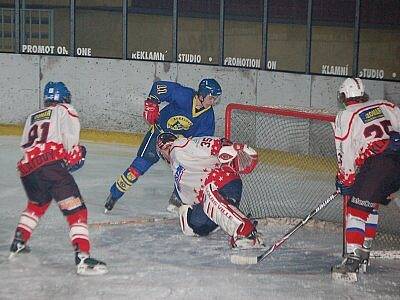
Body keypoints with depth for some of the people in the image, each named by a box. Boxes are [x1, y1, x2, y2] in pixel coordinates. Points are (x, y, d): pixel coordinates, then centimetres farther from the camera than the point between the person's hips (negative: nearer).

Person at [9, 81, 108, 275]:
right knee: (76, 210, -8)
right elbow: (70, 136, -4)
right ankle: (83, 259, -22)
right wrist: (75, 155, 10)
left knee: (36, 204, 35)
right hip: (52, 164, -7)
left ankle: (18, 244, 39)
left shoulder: (32, 118, 32)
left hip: (27, 170, 7)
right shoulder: (64, 111, 14)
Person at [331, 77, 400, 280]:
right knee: (372, 204, 22)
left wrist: (345, 180, 12)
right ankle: (364, 252, 25)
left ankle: (352, 260, -16)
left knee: (356, 208, -4)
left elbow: (345, 152, 4)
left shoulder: (346, 116, 6)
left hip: (378, 161, -6)